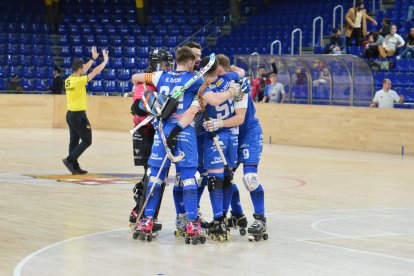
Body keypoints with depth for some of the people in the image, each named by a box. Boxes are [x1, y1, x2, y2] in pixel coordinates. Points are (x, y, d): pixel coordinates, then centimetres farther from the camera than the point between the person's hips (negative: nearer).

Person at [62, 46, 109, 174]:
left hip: (70, 114, 9)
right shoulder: (79, 80, -16)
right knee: (87, 140, -1)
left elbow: (83, 70, 23)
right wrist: (105, 60, 2)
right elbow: (95, 72, -11)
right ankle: (70, 159, -10)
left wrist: (93, 58, 29)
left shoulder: (68, 80, 7)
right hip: (79, 115, -9)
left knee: (74, 141, 9)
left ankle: (75, 167, 10)